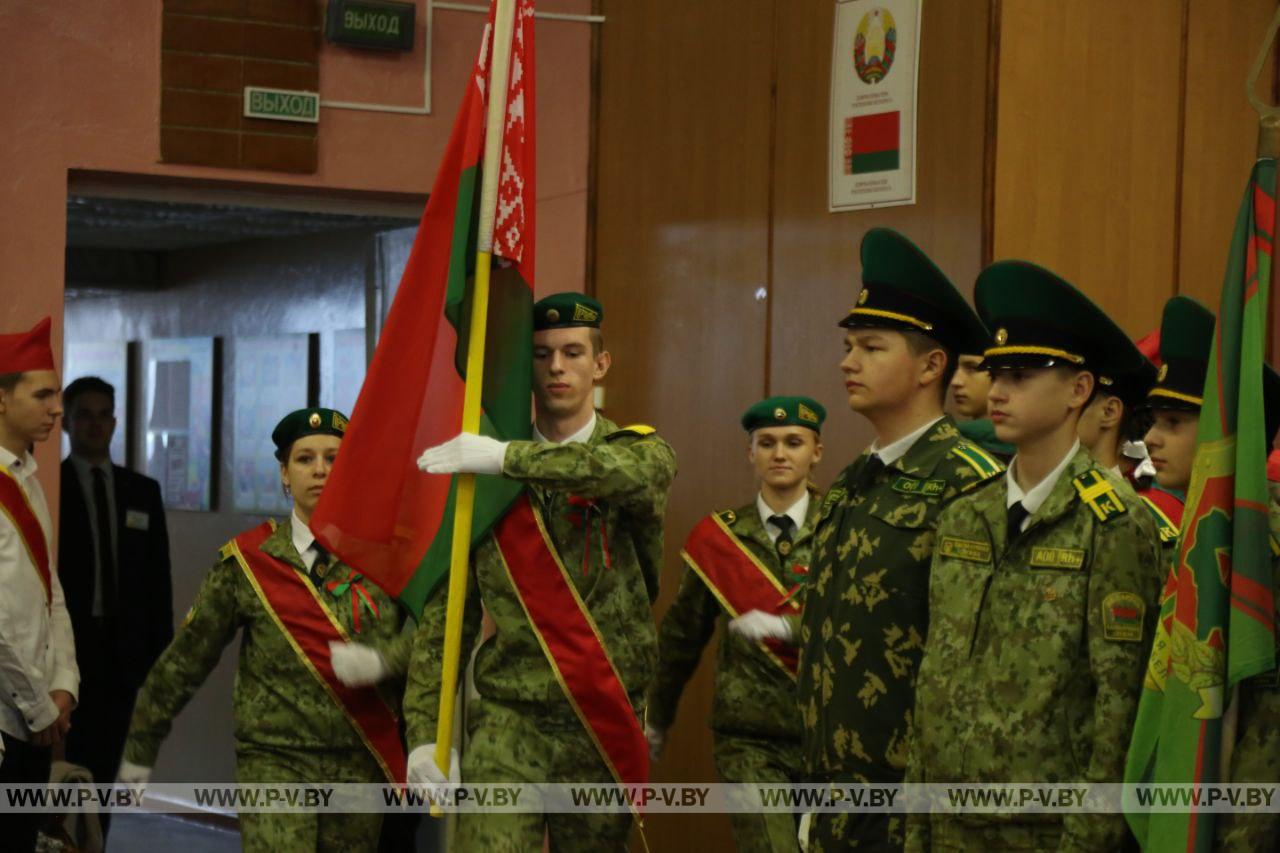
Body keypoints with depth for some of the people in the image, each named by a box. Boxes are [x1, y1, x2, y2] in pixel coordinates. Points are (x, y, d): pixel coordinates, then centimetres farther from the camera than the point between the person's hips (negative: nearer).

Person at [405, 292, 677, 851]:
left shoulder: (639, 450, 3)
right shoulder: (479, 473, 6)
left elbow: (632, 473, -25)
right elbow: (445, 611, 5)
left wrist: (507, 458, -23)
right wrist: (425, 730, -4)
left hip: (604, 723, 0)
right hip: (508, 720, 0)